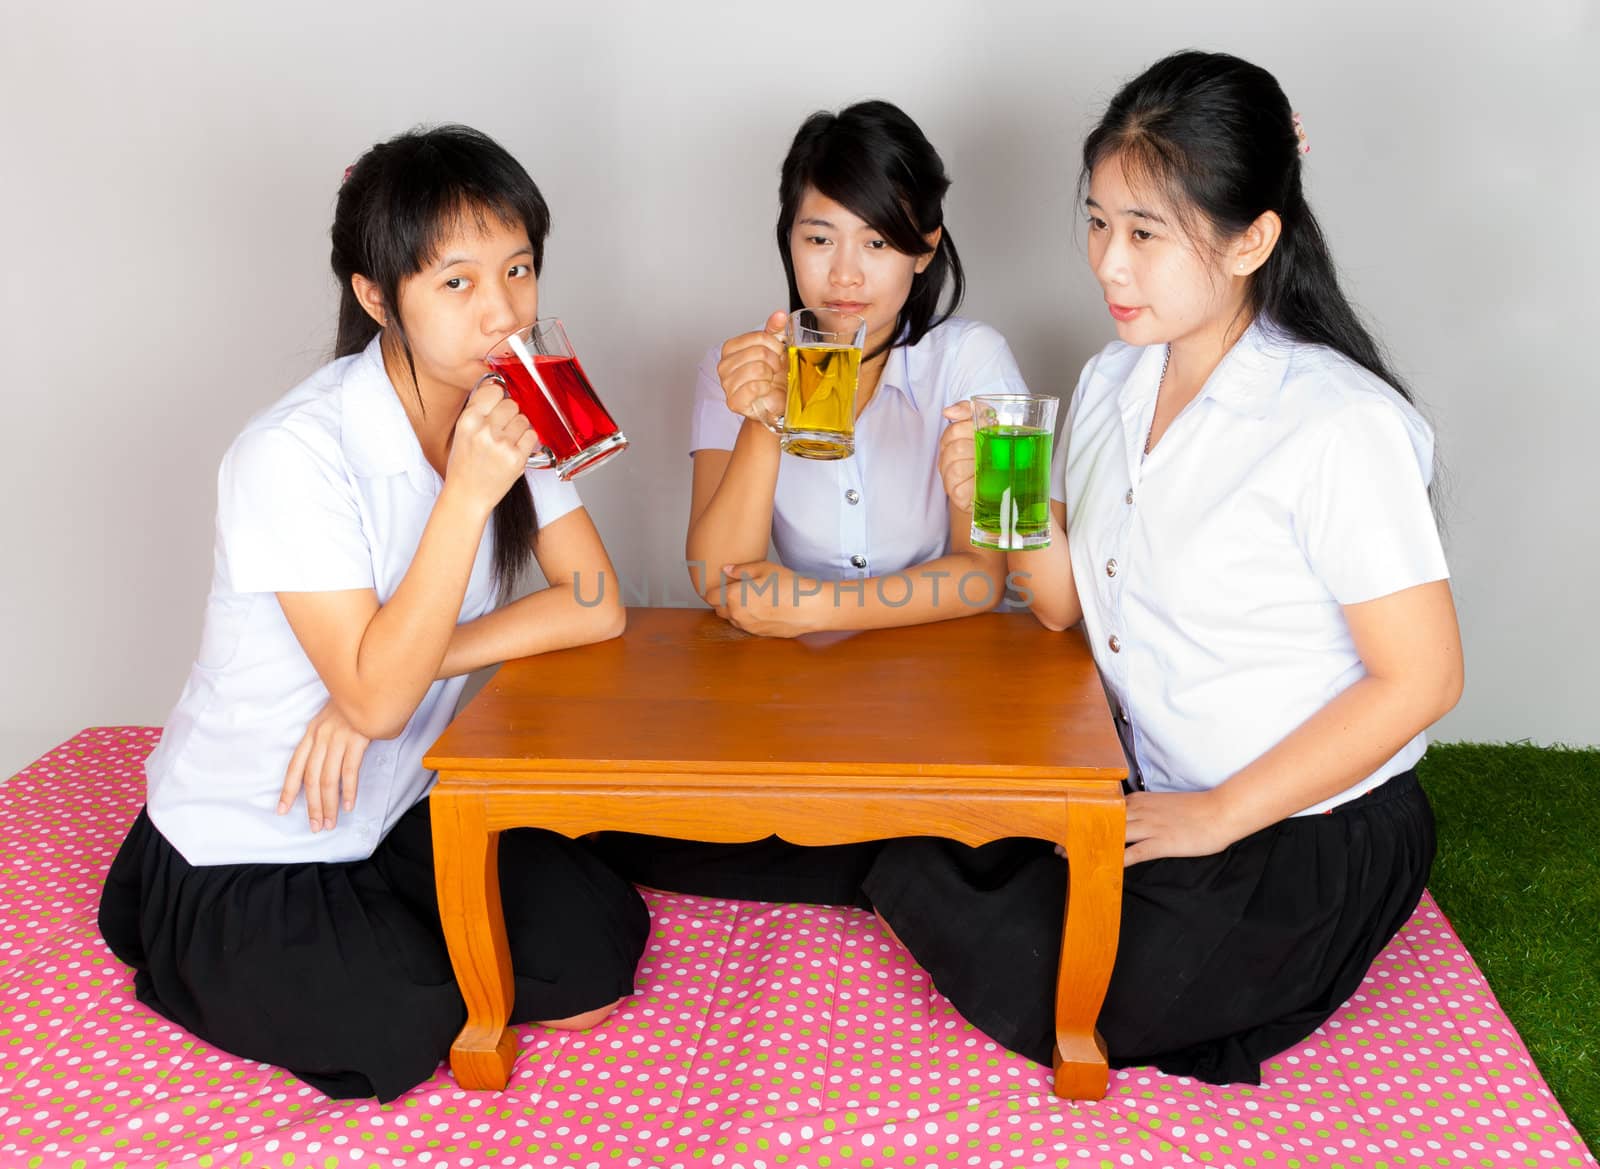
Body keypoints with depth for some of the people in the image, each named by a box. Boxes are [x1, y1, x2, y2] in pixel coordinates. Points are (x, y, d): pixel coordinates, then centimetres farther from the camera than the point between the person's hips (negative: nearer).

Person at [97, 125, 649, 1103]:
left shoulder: (508, 412, -6)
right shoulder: (296, 453, -27)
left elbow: (597, 607, -13)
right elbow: (377, 697, -29)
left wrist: (404, 668, -24)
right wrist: (468, 495, -37)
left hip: (399, 808, 5)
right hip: (241, 854, -5)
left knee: (599, 957, -9)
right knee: (414, 1031, -19)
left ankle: (380, 923, 16)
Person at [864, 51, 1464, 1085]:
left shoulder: (1342, 425, -22)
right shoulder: (1111, 382, 2)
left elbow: (1421, 678, -19)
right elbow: (1066, 606, 7)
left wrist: (1219, 815, -18)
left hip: (1313, 835, -7)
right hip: (1151, 793, 7)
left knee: (1026, 994, -14)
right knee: (911, 869, -1)